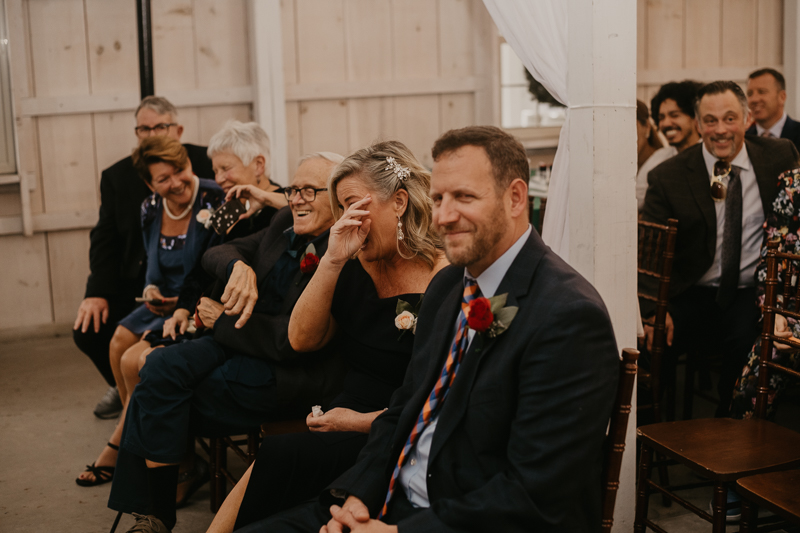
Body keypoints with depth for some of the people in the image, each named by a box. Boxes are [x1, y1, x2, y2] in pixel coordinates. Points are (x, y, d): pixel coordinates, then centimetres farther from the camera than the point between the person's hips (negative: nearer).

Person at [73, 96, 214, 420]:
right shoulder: (117, 176, 9)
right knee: (87, 329, -10)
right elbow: (105, 239, 5)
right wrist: (98, 293, -9)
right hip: (134, 282, 4)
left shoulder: (206, 164, -1)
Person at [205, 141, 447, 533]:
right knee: (266, 466, -19)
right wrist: (331, 261, -9)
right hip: (344, 422, 6)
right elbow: (302, 339, 1)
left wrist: (363, 421, -11)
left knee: (276, 458, -23)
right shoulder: (358, 267, 7)